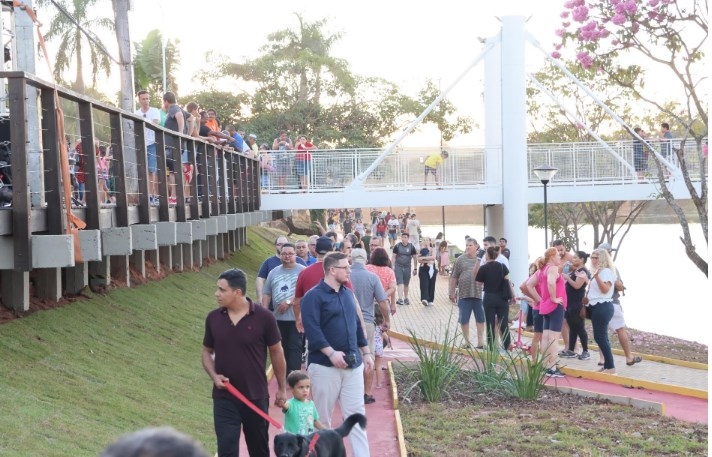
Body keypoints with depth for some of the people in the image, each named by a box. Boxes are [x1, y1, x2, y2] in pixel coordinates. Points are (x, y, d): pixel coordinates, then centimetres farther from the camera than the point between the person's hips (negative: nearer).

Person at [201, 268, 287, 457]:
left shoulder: (263, 317, -11)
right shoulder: (213, 318, -3)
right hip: (224, 398, 1)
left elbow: (276, 352, 0)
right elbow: (207, 351, 10)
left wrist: (281, 389, 5)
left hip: (256, 396, -1)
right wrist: (214, 375, -9)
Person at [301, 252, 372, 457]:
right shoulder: (314, 296, -10)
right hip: (325, 365, -6)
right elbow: (312, 329, -19)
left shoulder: (347, 293, 14)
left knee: (356, 413, 4)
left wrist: (366, 353, 19)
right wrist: (331, 352, -25)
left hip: (353, 363, 6)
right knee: (322, 416, 4)